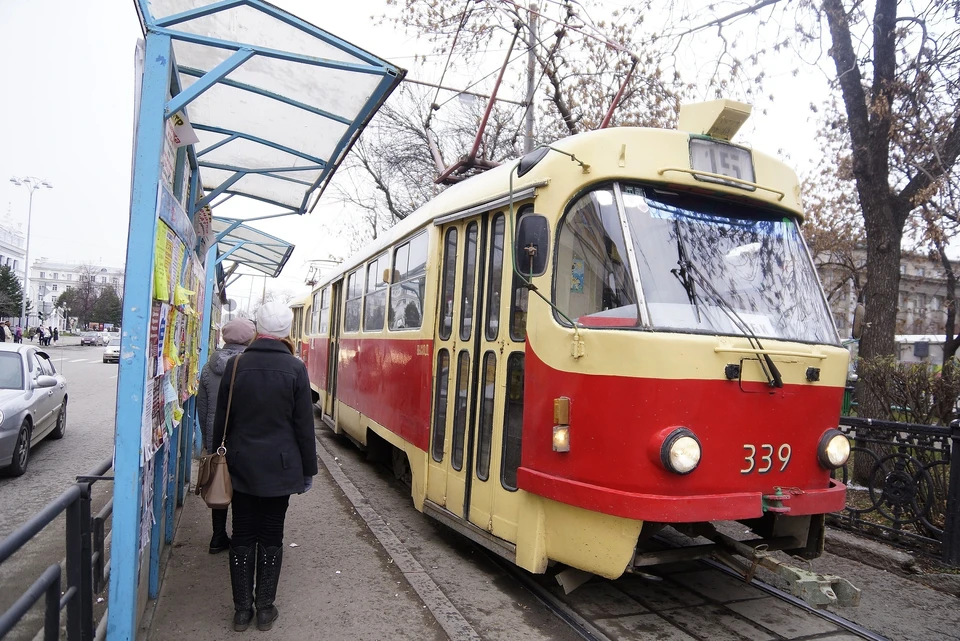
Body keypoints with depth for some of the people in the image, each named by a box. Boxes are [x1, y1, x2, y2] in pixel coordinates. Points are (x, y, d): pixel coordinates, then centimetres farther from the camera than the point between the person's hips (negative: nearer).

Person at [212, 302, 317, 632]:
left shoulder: (235, 364, -5)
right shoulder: (295, 368, -11)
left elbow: (221, 419, 1)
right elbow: (304, 425, -8)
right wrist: (308, 469, 2)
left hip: (242, 465, 2)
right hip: (279, 467, -2)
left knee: (242, 536, 11)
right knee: (271, 537, 9)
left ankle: (242, 609, 19)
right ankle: (265, 609, 18)